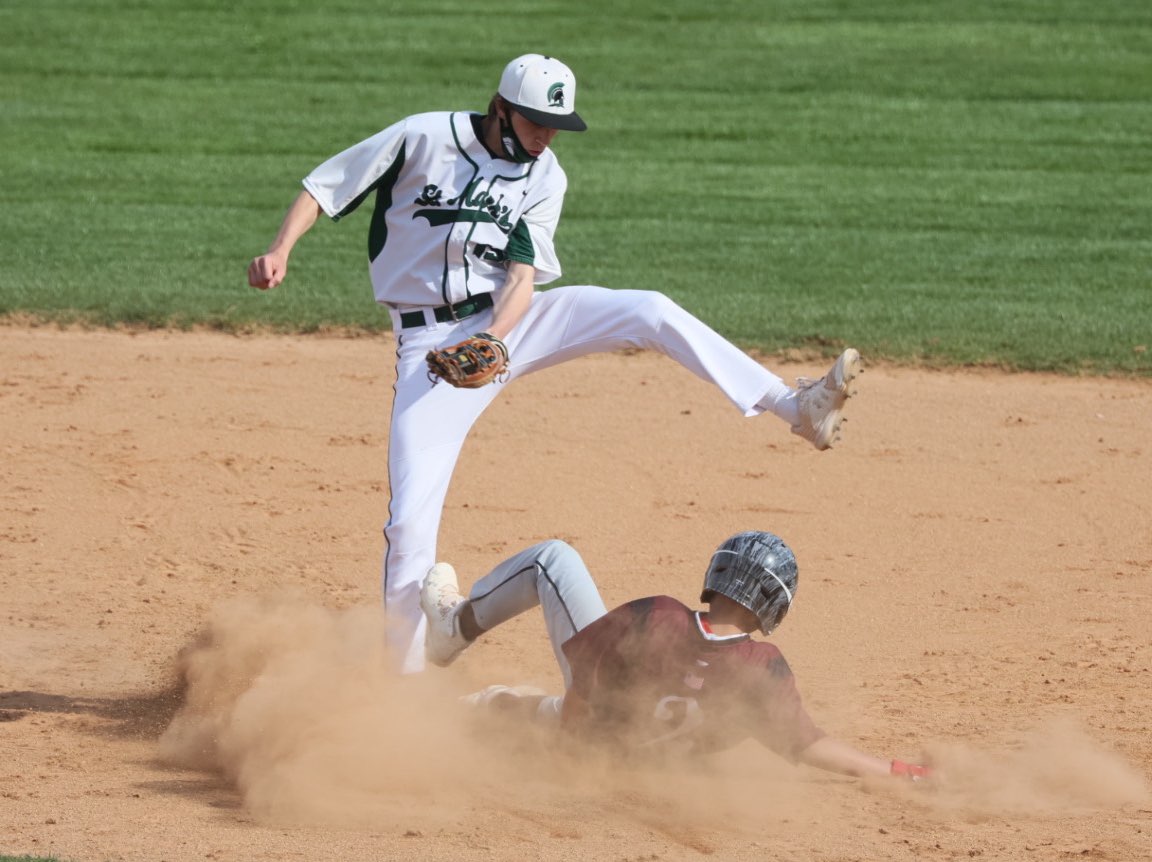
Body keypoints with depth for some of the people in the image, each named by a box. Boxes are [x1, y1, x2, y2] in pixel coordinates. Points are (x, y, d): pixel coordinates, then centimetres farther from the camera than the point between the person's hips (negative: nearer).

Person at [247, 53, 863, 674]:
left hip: (510, 320, 3)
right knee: (411, 515, -11)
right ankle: (405, 671, 5)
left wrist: (493, 340, -25)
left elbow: (523, 275, -5)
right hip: (432, 339, -3)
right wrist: (280, 250, -21)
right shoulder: (423, 139, -8)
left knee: (650, 313, -17)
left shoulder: (545, 177, 2)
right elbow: (326, 185, -5)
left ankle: (797, 409, -22)